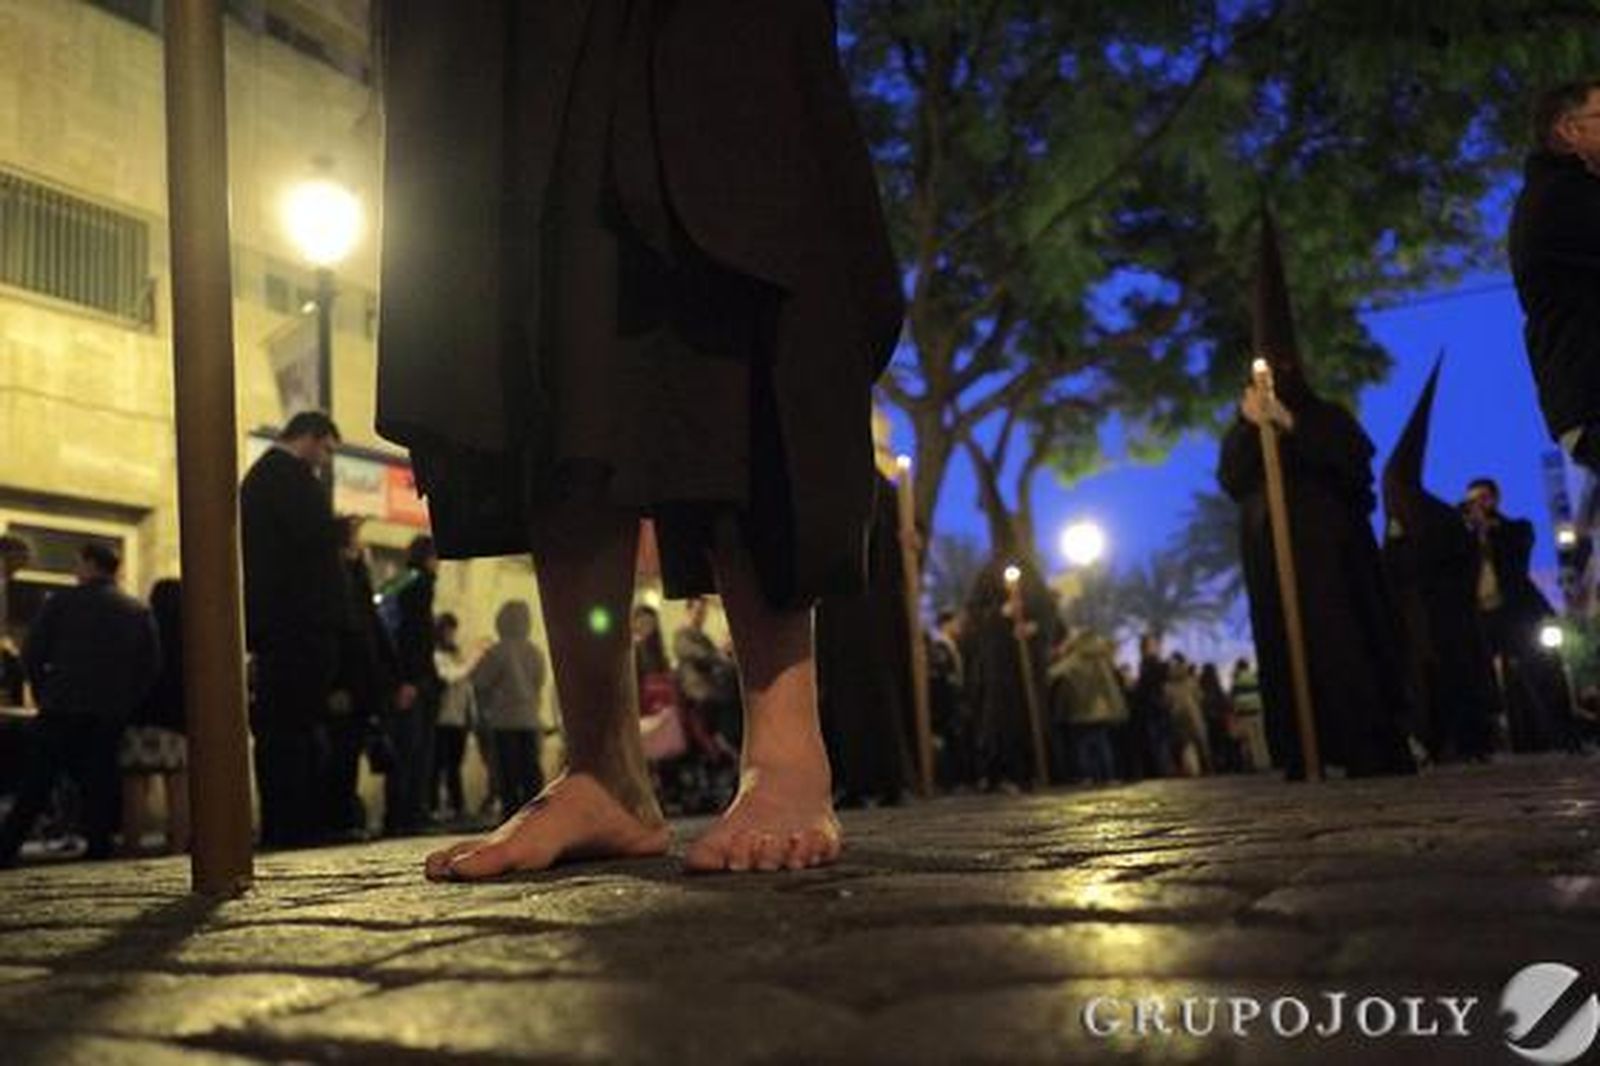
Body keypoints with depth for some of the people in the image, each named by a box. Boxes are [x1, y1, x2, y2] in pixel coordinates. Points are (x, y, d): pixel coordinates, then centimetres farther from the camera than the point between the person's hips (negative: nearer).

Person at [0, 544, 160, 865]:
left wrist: (44, 692, 9)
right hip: (111, 715, 2)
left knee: (36, 782, 4)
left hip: (61, 707, -2)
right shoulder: (139, 612, 5)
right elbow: (153, 666, 3)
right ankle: (99, 847, 5)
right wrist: (129, 703, 11)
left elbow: (31, 653, -3)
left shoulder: (61, 602, -1)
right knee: (100, 782, 8)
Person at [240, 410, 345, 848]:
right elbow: (317, 538, -18)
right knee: (298, 727, -9)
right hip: (301, 621, -10)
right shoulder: (292, 475, -9)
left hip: (266, 620, 10)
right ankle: (295, 825, -9)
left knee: (276, 729, 9)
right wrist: (344, 537, 0)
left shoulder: (257, 475, 23)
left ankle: (278, 827, 12)